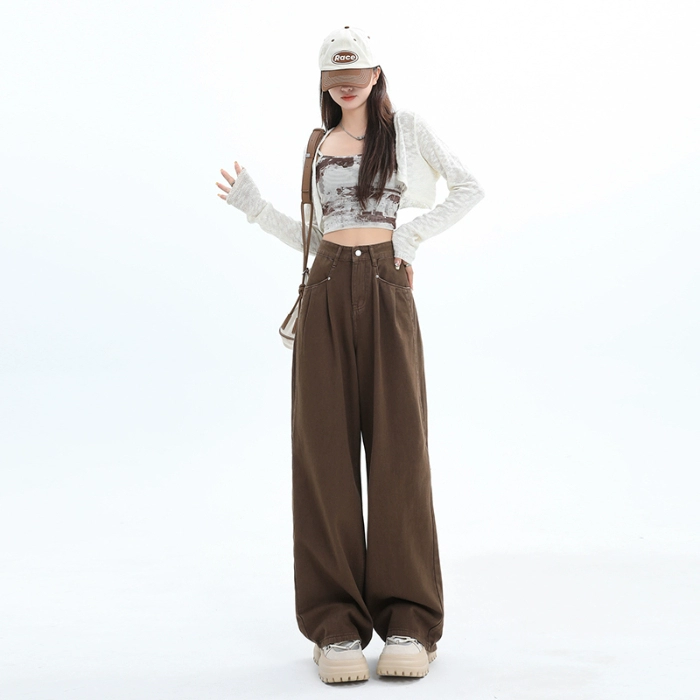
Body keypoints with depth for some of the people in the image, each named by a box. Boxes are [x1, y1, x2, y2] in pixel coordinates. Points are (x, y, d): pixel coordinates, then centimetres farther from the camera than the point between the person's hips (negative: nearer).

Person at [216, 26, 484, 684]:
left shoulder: (405, 127, 10)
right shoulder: (319, 144, 19)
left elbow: (469, 187, 12)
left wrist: (413, 232, 2)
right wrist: (256, 209, 9)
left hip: (387, 291, -3)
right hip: (327, 294, 3)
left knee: (398, 447, -4)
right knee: (327, 450, -3)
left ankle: (408, 624, 4)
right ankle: (338, 626, 2)